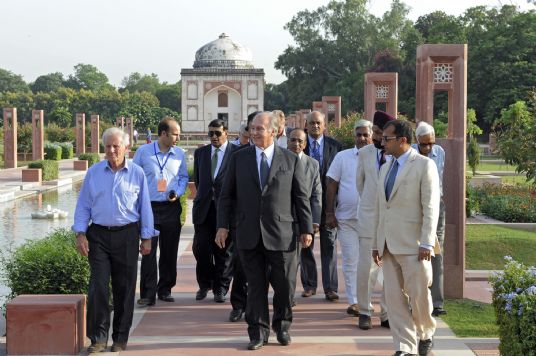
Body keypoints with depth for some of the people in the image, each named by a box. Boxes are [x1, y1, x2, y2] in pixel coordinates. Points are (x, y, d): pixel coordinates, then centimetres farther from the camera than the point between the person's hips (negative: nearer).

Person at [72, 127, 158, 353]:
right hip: (99, 235, 0)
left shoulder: (137, 174, 3)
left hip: (127, 235, 0)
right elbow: (83, 205, 7)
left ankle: (120, 338, 15)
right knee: (98, 286, -8)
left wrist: (147, 238, 5)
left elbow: (144, 207, 6)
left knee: (124, 288, 4)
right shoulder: (93, 173, 5)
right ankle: (98, 338, -2)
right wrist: (80, 234, -2)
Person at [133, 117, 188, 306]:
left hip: (172, 208, 3)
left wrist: (177, 193, -2)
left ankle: (165, 289, 21)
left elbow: (183, 177, 15)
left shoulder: (179, 154, 6)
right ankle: (148, 294, -5)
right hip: (149, 207, -3)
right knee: (148, 252, -7)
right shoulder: (143, 152, -2)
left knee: (170, 252, 8)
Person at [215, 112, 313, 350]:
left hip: (280, 234, -1)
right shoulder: (239, 158, 6)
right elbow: (227, 195, 7)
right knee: (256, 285, 5)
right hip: (249, 234, 1)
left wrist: (306, 228, 2)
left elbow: (302, 197, 4)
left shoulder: (291, 160, 3)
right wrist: (223, 225, 0)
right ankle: (258, 331, 16)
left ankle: (282, 325, 28)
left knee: (284, 284, 5)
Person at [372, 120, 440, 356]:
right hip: (388, 245, 6)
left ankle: (425, 334, 24)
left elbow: (431, 207, -10)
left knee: (419, 294, -2)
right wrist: (376, 243, 15)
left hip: (412, 245, -6)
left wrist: (427, 243, -16)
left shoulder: (424, 165, -4)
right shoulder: (385, 168, 17)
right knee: (394, 297, 2)